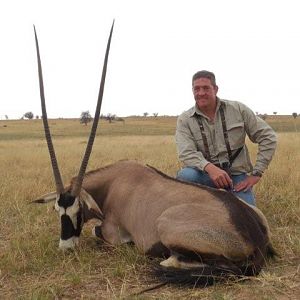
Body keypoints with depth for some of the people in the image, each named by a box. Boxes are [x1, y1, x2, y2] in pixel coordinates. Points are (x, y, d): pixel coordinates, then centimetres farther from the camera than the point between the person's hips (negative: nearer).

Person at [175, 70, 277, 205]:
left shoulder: (238, 109, -1)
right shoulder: (184, 120, -3)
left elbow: (268, 137, 0)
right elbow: (186, 153, -18)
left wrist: (256, 173, -6)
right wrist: (209, 168, -38)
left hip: (237, 174, 1)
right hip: (206, 173, -1)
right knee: (185, 176, -33)